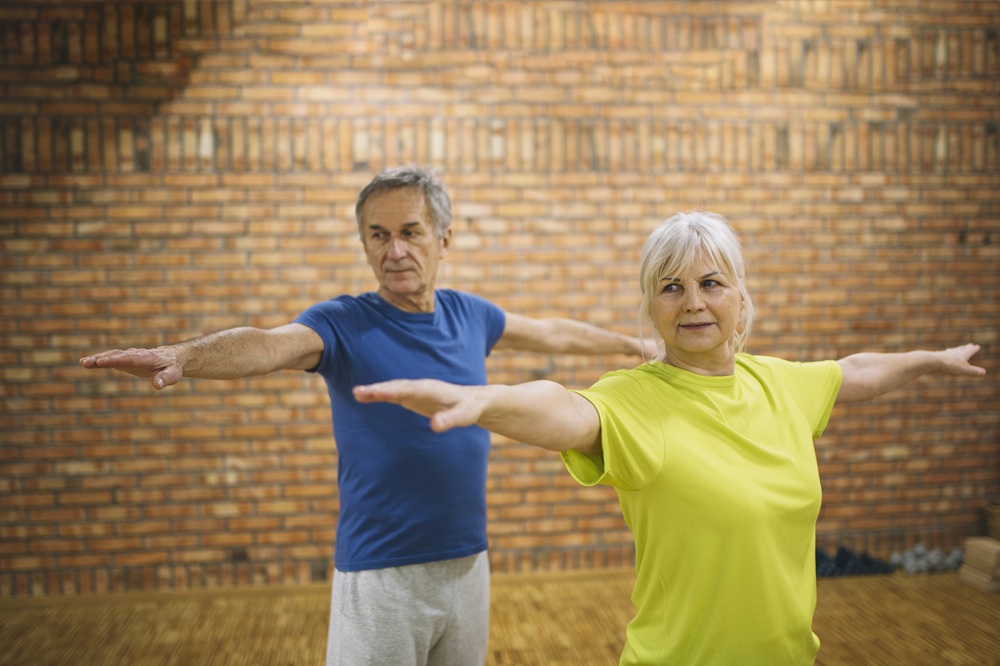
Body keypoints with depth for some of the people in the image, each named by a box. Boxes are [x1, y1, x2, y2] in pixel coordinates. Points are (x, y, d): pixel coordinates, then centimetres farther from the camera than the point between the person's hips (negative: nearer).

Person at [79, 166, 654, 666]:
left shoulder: (470, 315, 4)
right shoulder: (344, 325, -11)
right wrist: (182, 357, -50)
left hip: (468, 564, 5)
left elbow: (551, 333, 21)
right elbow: (267, 344, -31)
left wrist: (631, 342, 34)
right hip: (380, 574, -4)